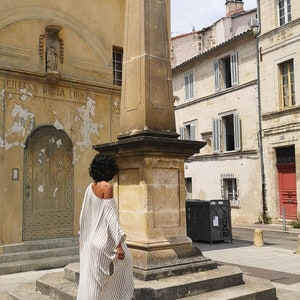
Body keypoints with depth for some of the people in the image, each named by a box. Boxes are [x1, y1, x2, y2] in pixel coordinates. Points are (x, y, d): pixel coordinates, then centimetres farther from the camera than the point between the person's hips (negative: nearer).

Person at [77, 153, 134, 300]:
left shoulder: (90, 187, 8)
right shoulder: (106, 186, -13)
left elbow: (84, 216, 13)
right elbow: (110, 216, -18)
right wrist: (118, 244, -17)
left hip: (90, 241, 7)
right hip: (103, 240, -7)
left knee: (90, 279, 11)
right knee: (124, 260, 14)